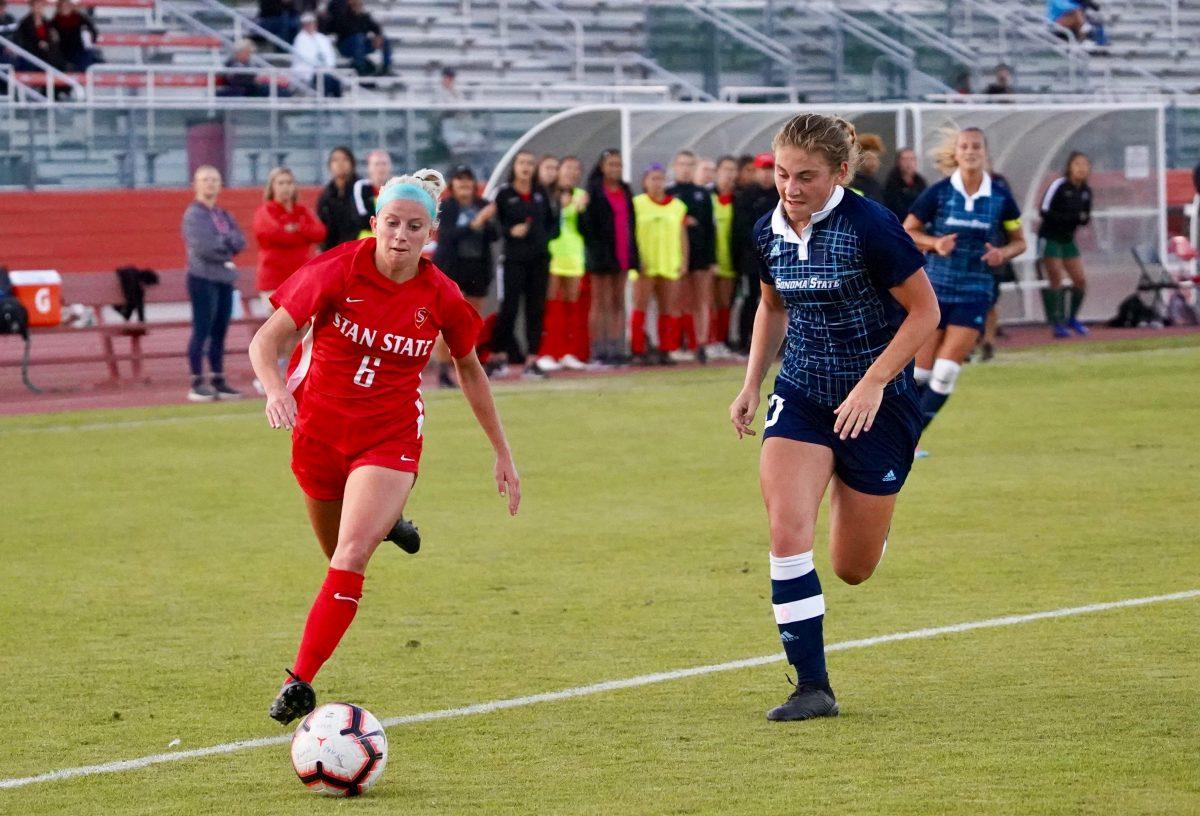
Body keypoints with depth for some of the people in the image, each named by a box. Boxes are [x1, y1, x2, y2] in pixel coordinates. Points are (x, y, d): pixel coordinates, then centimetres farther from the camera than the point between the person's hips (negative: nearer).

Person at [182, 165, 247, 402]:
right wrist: (227, 244, -7)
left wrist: (221, 242, -10)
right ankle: (197, 384, -4)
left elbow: (240, 242, 6)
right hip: (203, 278, -7)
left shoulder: (223, 215, 17)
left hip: (225, 279, 7)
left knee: (220, 333, 9)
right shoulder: (194, 214, -5)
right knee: (202, 331, -6)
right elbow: (202, 246, -18)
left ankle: (218, 382, 14)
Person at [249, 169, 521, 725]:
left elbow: (469, 369, 8)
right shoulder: (336, 271, -15)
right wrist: (274, 389, -38)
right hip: (319, 427, 1)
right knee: (338, 552, 19)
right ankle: (384, 522, 56)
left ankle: (300, 680, -21)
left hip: (390, 436, -1)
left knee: (351, 555, -23)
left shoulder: (440, 298, -10)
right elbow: (266, 340, -15)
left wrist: (503, 454, 12)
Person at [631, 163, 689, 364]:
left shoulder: (677, 206, 13)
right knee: (641, 306, -6)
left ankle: (666, 350, 8)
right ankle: (638, 351, -6)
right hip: (645, 265, -3)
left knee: (668, 308, 3)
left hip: (670, 265, 3)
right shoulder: (637, 204, 3)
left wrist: (683, 262, 8)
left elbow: (682, 236, 15)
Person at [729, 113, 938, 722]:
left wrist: (872, 384, -20)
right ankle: (812, 687, -10)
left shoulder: (869, 227, -19)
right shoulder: (769, 233, -1)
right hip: (800, 396, 4)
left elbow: (924, 311, -13)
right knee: (787, 531, -18)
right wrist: (752, 384, 9)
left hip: (874, 403, -4)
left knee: (852, 569, 5)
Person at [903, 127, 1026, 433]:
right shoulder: (938, 193, -5)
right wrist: (935, 243, -14)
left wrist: (1003, 253, -10)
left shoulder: (1000, 196, 0)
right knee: (920, 370, -1)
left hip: (975, 292, 1)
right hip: (935, 289, -1)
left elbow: (1019, 241, 12)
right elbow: (907, 232, 4)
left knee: (947, 371, -9)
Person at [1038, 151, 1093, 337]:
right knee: (1056, 280, -10)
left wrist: (1084, 218, -12)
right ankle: (1056, 324, -6)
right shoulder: (1058, 186, -15)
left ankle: (1071, 318, 20)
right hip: (1050, 238, -6)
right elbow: (1045, 212, -18)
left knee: (1080, 280, 3)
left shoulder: (1086, 191, 4)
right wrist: (1071, 218, -25)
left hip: (1068, 240, 6)